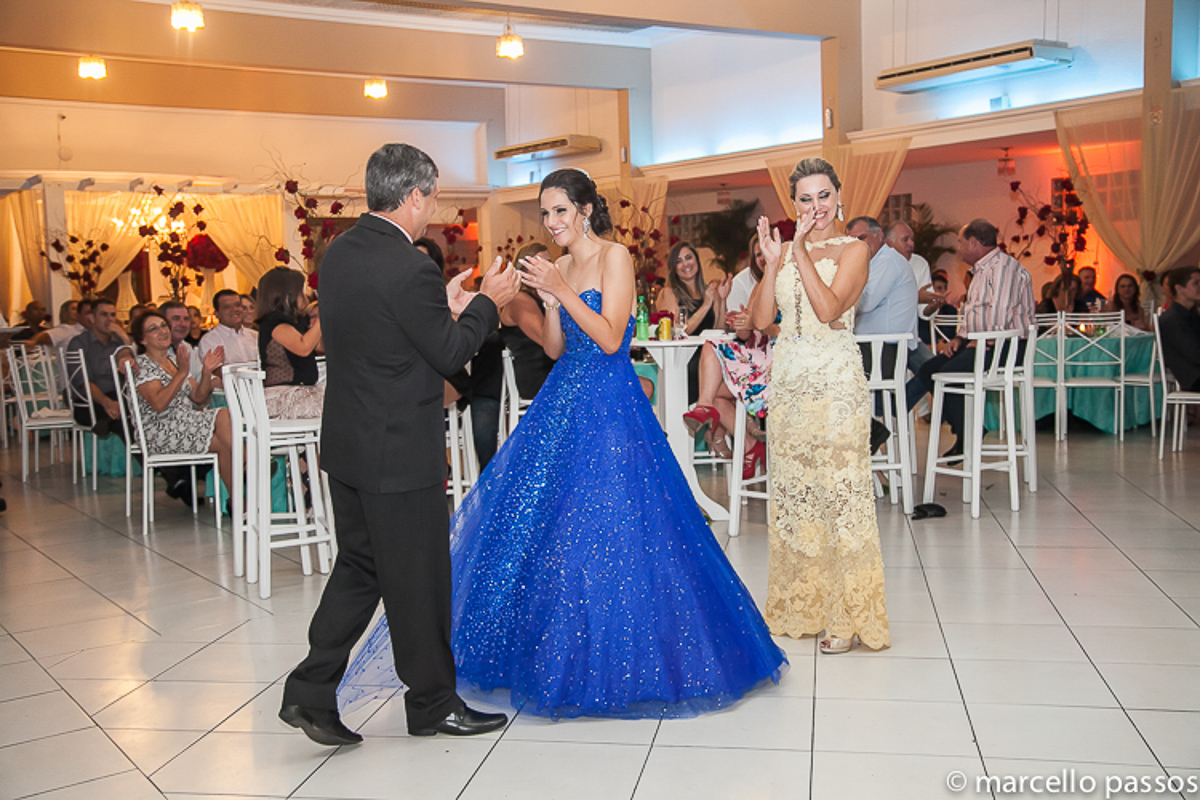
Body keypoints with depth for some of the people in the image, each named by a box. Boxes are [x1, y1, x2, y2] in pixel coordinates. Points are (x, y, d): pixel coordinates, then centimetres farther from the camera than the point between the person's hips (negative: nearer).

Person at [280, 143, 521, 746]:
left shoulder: (338, 252, 6)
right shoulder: (410, 268, -21)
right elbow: (450, 355, -13)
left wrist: (446, 302, 16)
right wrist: (487, 302, 0)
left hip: (347, 443, 8)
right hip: (399, 451, -8)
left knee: (358, 567, 17)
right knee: (418, 578, 7)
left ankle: (310, 691, 17)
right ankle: (432, 702, 23)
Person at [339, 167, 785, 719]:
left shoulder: (614, 257, -7)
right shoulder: (559, 266, 13)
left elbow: (611, 338, -16)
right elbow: (555, 348, 11)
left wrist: (563, 290, -19)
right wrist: (548, 299, -4)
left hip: (609, 407, -7)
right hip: (562, 404, 7)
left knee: (604, 529, -7)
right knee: (542, 520, 7)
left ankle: (614, 662, 8)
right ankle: (555, 647, 23)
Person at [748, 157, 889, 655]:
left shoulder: (852, 251, -1)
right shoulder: (786, 251, 14)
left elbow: (829, 309, -17)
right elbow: (761, 318, 4)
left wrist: (802, 253, -16)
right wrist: (773, 262, -6)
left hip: (836, 382, -6)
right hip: (789, 381, 6)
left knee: (839, 490, -6)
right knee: (792, 489, 9)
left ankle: (845, 617, 1)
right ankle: (800, 605, 20)